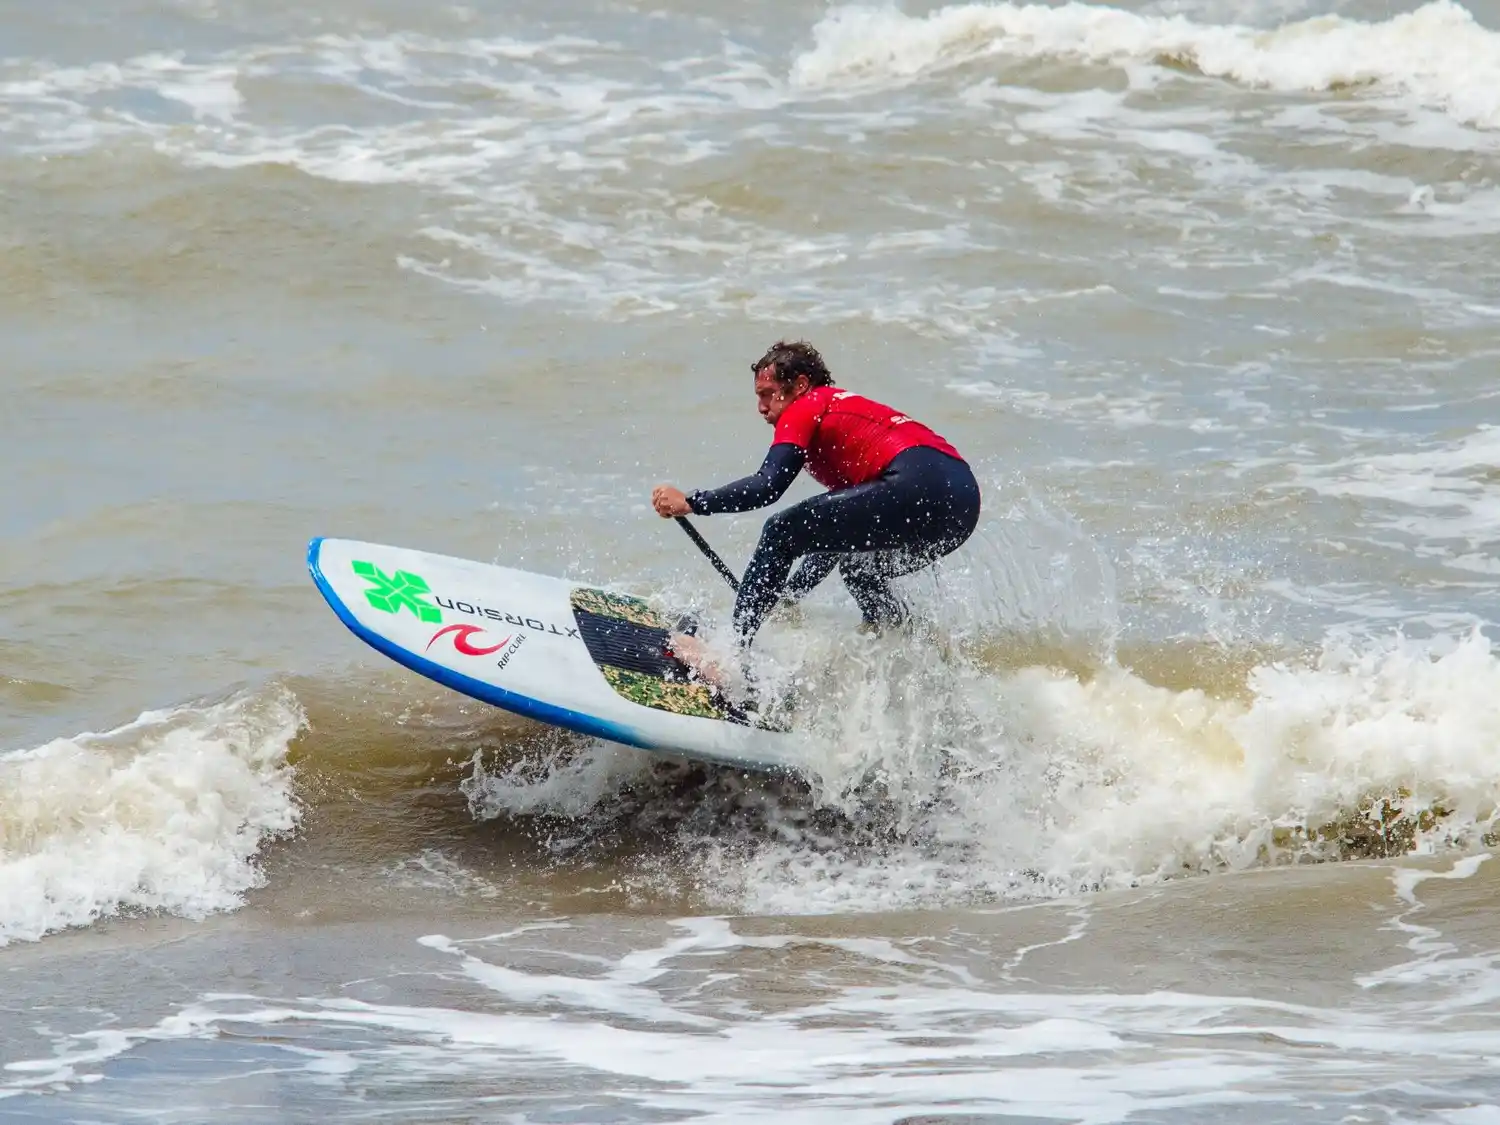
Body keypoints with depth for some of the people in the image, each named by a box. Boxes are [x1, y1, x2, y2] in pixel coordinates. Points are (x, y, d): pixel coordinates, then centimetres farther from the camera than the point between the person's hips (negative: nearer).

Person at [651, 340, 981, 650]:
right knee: (857, 568, 33)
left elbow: (767, 487, -6)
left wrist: (690, 502, -1)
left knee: (779, 534, -3)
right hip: (962, 504, 9)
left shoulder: (807, 408, 9)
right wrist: (790, 593, 45)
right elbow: (839, 535, 41)